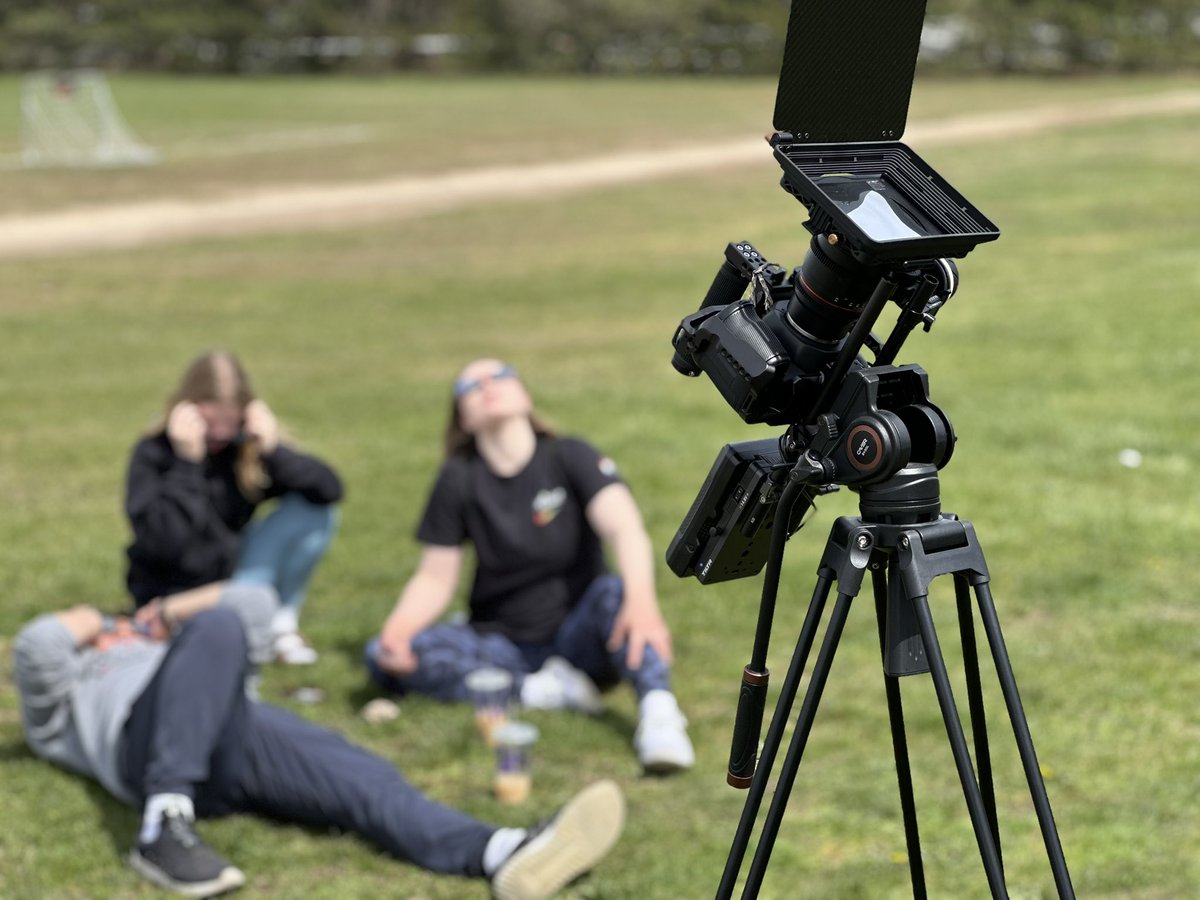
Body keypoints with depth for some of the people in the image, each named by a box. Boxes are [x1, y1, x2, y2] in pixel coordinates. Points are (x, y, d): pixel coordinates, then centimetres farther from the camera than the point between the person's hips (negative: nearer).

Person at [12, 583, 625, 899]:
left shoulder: (163, 648, 48)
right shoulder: (56, 709, 34)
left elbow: (257, 603, 39)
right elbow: (37, 646, 9)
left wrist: (170, 613, 34)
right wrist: (88, 626, 28)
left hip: (240, 730, 4)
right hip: (152, 739, -4)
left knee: (364, 779, -24)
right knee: (216, 627, -33)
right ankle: (166, 827, -43)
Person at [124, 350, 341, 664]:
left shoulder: (248, 446, -4)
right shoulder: (153, 454, -14)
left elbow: (329, 488, -13)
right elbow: (164, 543, -28)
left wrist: (273, 450, -25)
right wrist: (187, 462, -29)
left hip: (236, 570, 5)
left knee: (314, 509, -14)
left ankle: (283, 623, 0)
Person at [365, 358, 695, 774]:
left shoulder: (569, 457, -6)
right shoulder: (459, 479, 1)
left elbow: (625, 528, -23)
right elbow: (434, 578, 2)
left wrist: (642, 600, -44)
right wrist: (397, 629, -21)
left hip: (578, 639, -3)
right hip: (501, 643, 3)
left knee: (616, 590, -34)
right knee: (383, 656, -22)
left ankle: (657, 709, -48)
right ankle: (539, 690, -23)